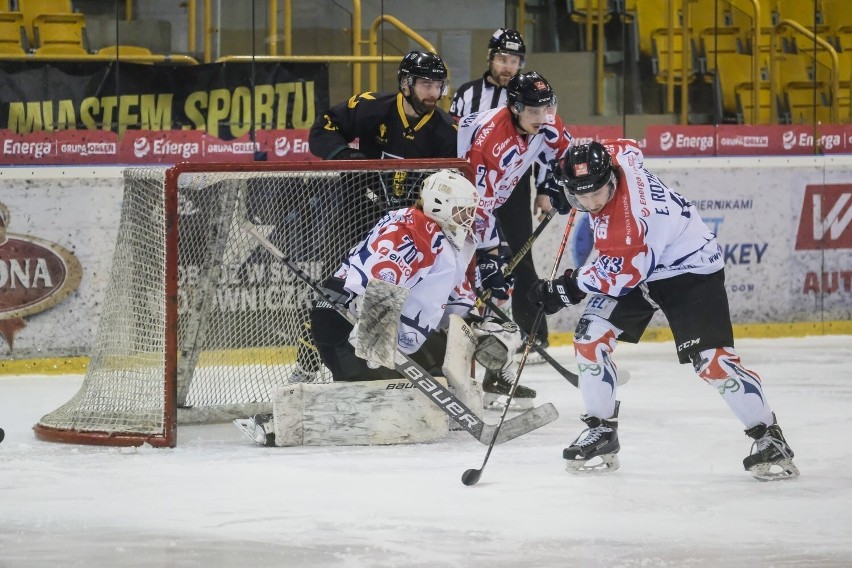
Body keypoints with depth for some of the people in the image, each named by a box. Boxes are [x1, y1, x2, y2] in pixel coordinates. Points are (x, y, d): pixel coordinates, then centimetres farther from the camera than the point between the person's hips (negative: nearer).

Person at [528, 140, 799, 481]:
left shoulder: (629, 215, -36)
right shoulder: (613, 154, -14)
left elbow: (624, 272, -28)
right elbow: (627, 148, 11)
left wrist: (570, 287, -20)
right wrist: (572, 191, 16)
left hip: (690, 271, -9)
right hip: (635, 263, 9)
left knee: (712, 359, -19)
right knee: (589, 337, -5)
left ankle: (768, 438, -5)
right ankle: (601, 431, 8)